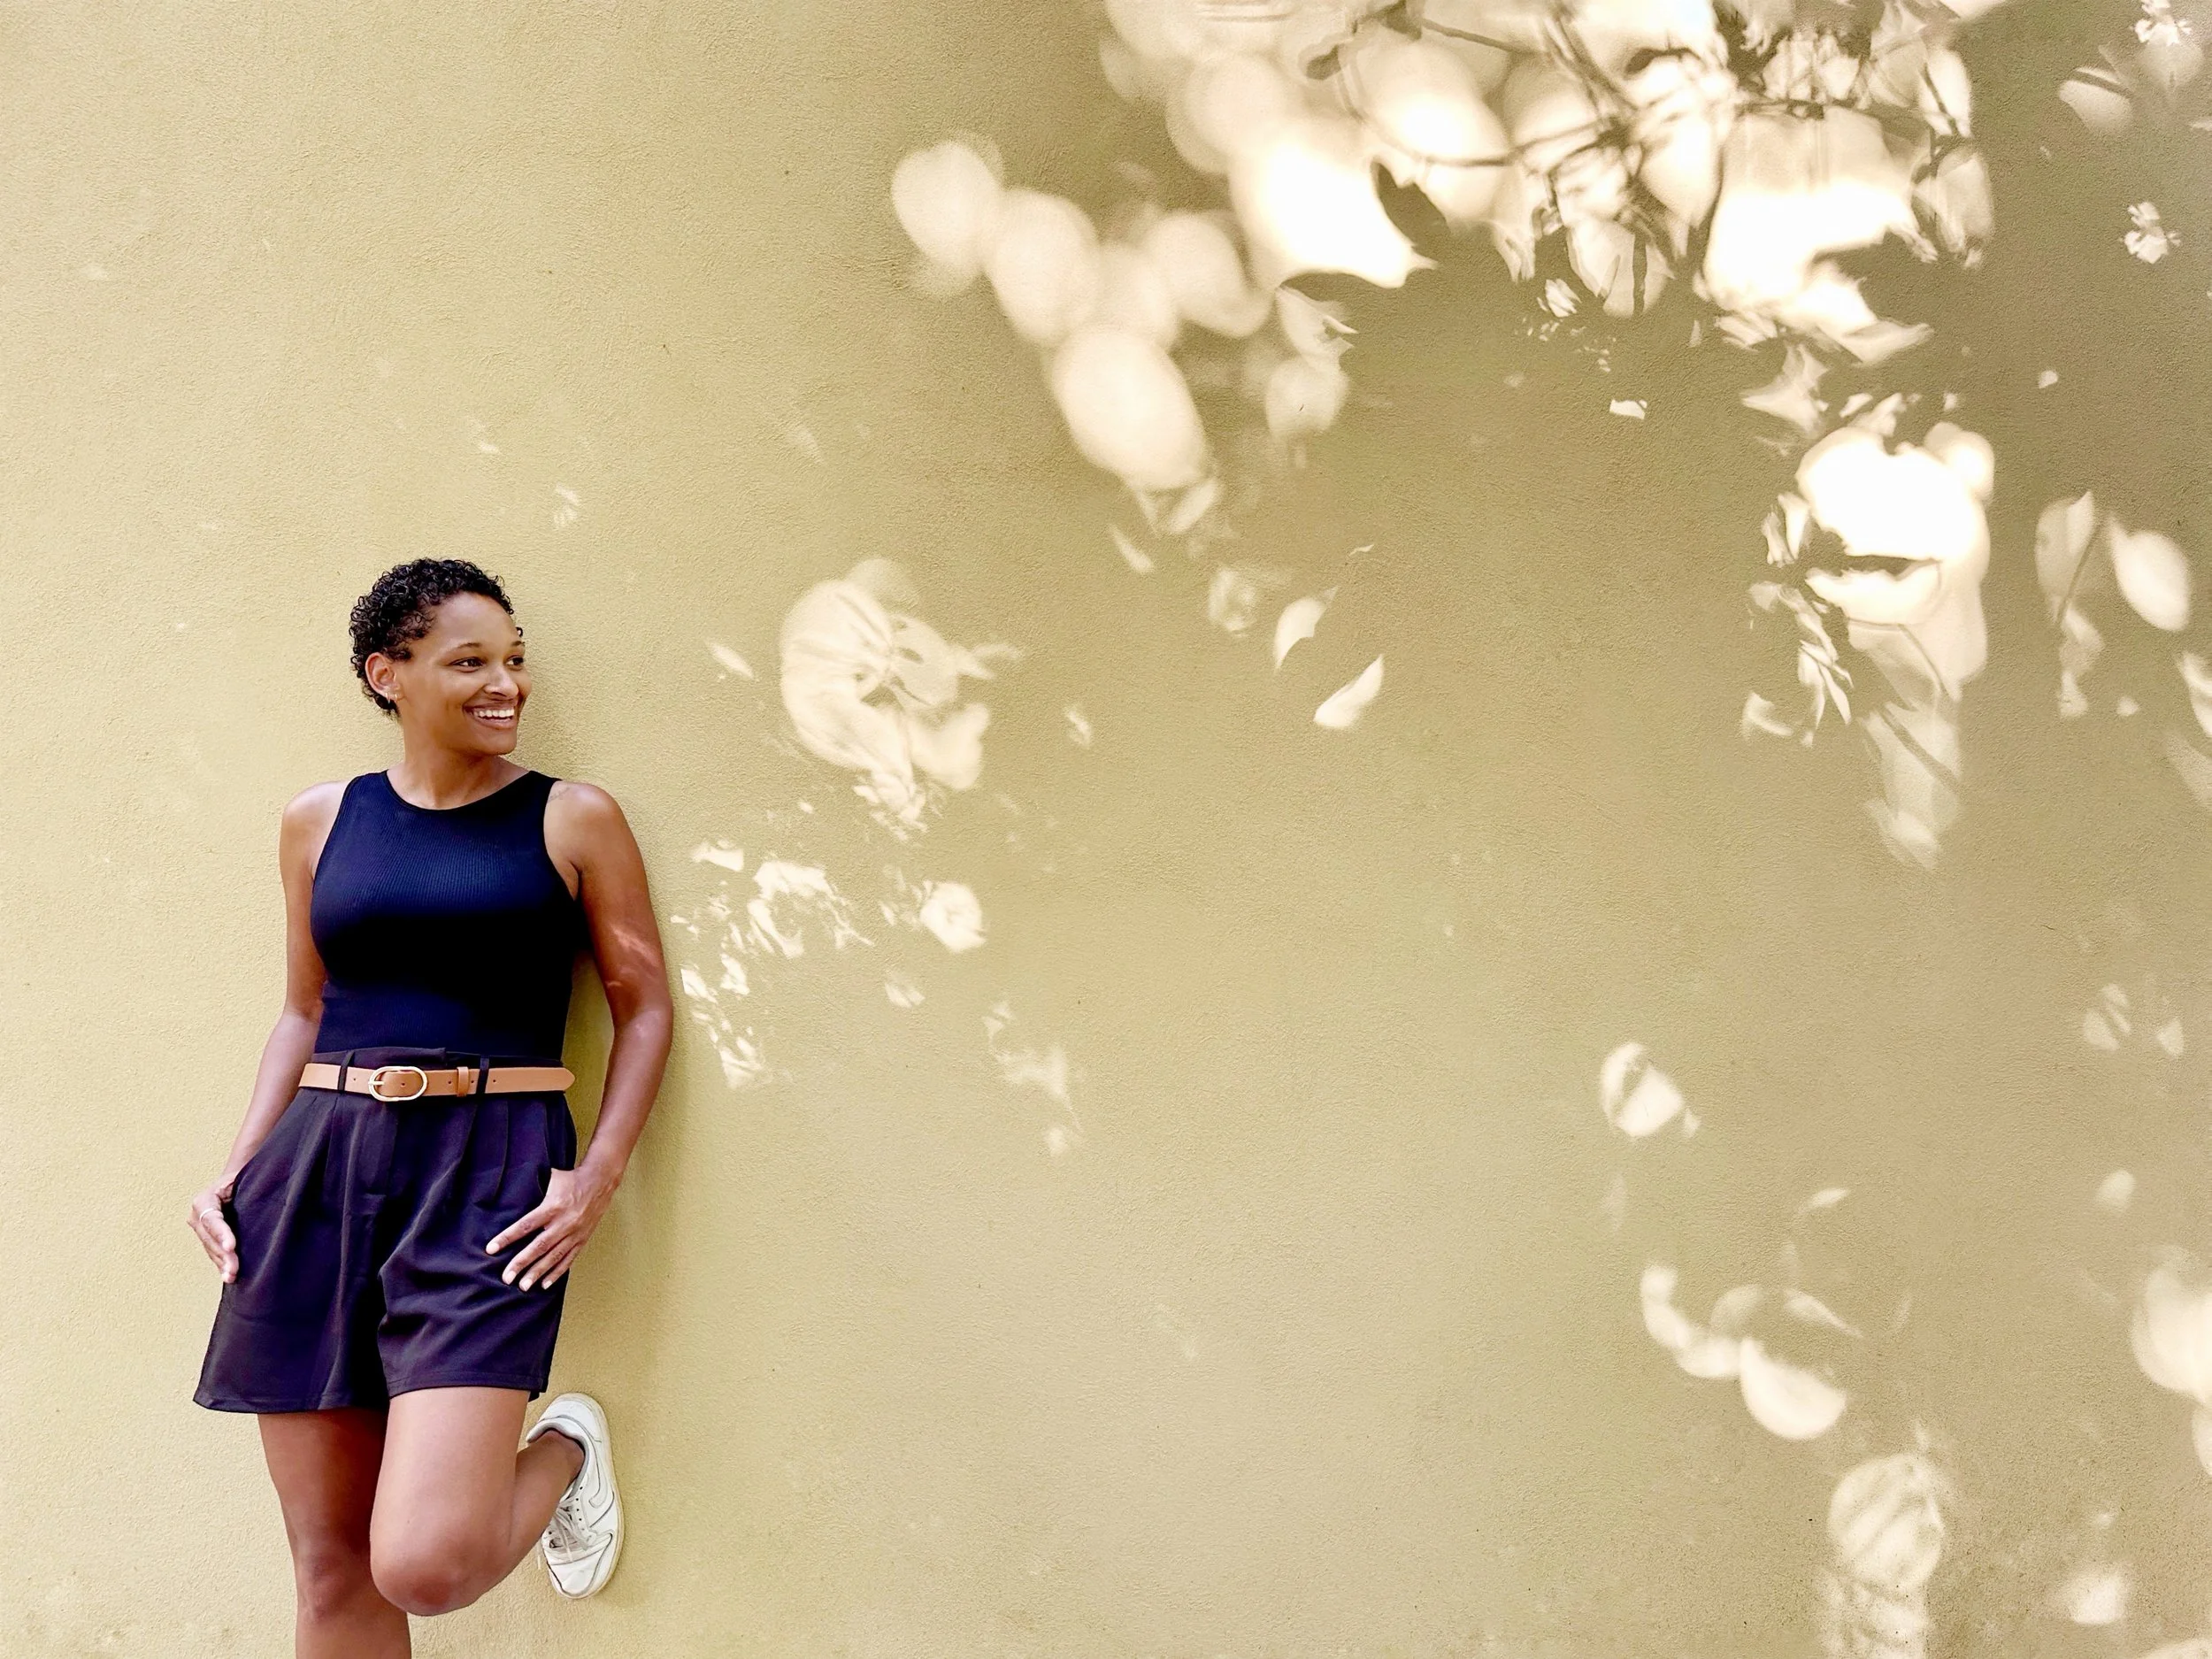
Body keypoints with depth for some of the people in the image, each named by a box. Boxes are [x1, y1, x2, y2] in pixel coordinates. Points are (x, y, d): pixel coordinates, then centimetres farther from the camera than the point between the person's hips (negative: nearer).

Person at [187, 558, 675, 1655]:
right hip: (317, 1169, 4)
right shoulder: (319, 822, 12)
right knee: (331, 1571, 6)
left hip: (487, 1174, -3)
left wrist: (600, 1174, -8)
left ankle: (564, 1449, 16)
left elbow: (644, 1007, 5)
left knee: (426, 1562, -16)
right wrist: (237, 1167, 8)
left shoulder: (572, 820, 4)